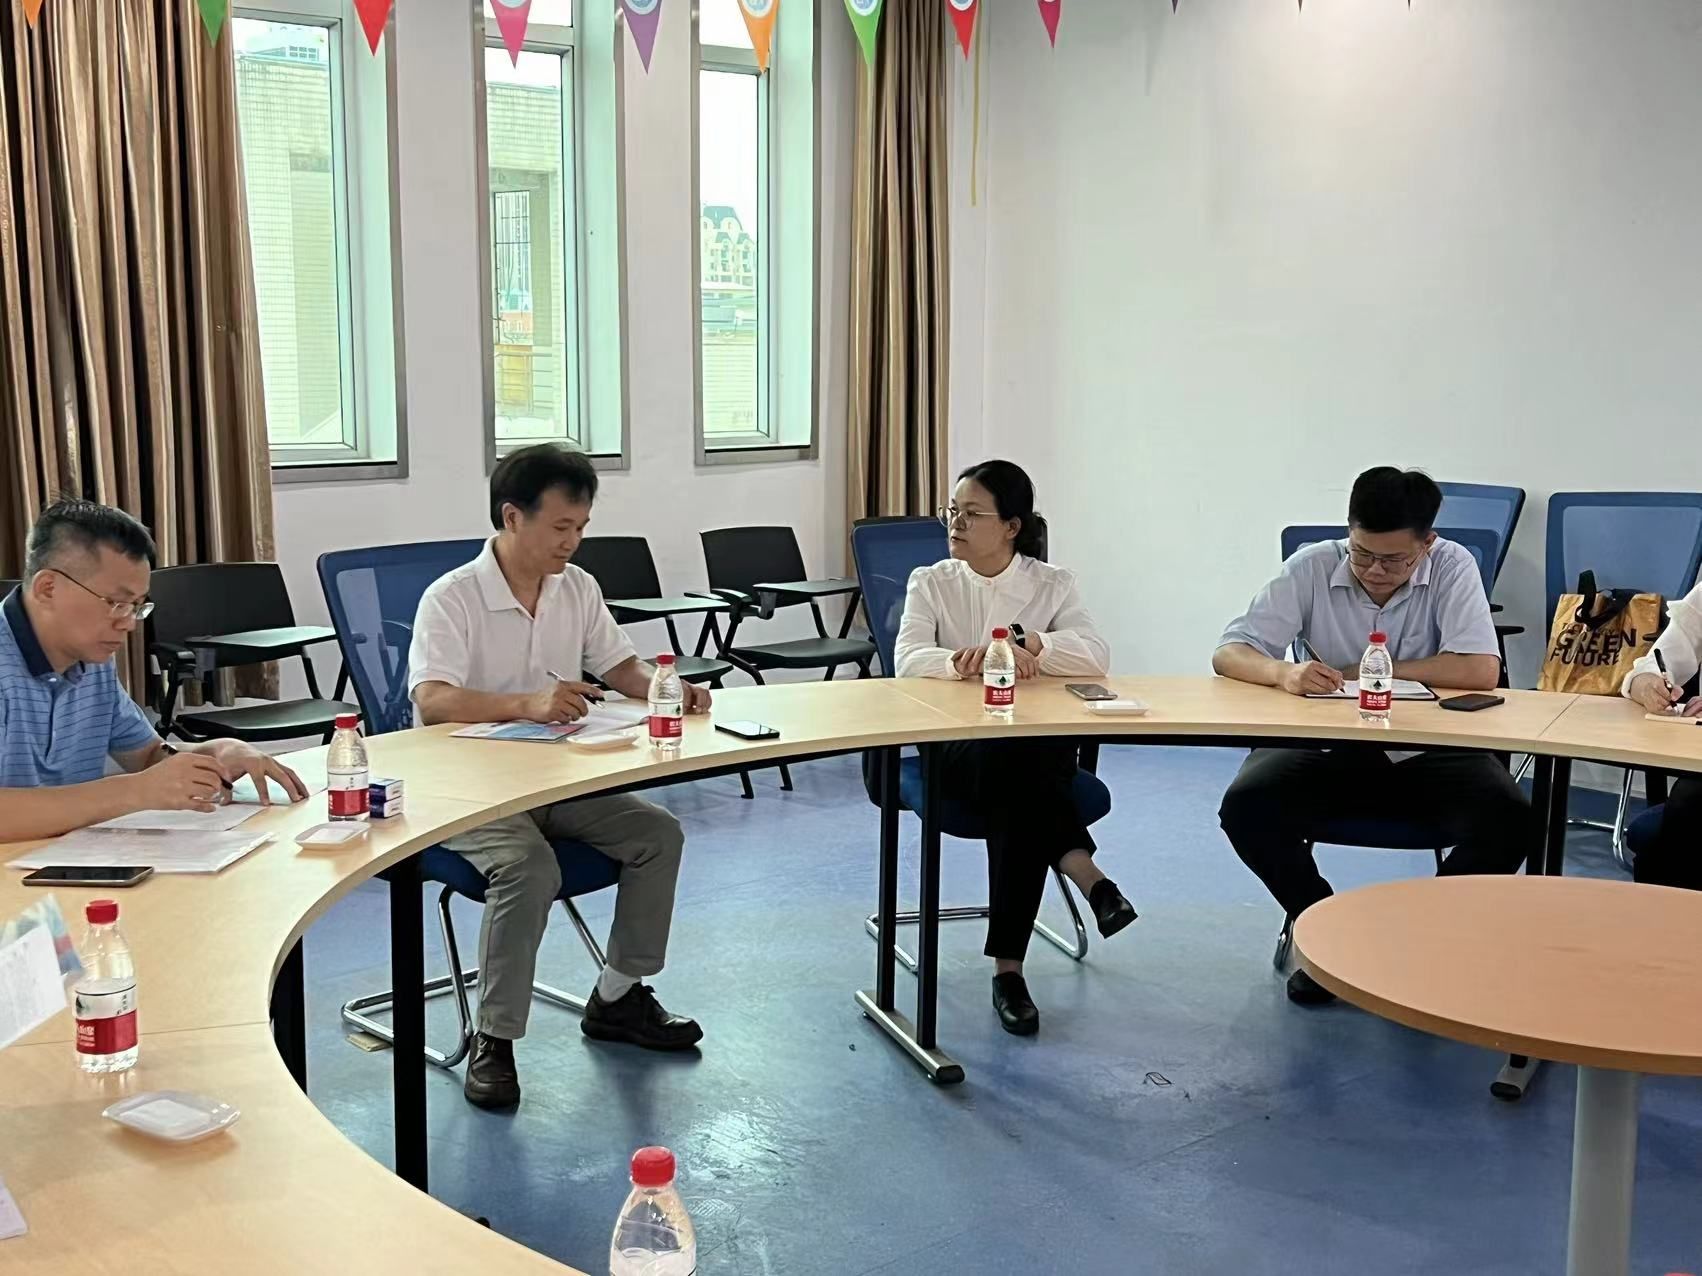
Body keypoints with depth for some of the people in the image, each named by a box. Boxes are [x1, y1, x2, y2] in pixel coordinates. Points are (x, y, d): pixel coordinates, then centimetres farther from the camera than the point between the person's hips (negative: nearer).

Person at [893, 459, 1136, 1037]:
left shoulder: (1052, 584, 8)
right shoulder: (931, 583, 8)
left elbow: (1096, 655, -9)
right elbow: (908, 660, -10)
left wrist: (1028, 647, -27)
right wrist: (967, 660, -31)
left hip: (1043, 746, 1)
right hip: (957, 747, 0)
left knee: (1018, 768, -36)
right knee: (1011, 758, -37)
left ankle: (1008, 964, -32)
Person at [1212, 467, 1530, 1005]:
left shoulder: (1453, 567, -8)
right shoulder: (1312, 567, -6)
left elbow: (1481, 670, -20)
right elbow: (1229, 654, -8)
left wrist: (1362, 672, -17)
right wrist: (1284, 672, -31)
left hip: (1428, 754, 0)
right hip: (1329, 749, 1)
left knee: (1511, 818, -28)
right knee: (1245, 807, -26)